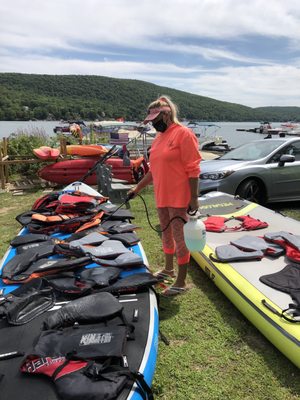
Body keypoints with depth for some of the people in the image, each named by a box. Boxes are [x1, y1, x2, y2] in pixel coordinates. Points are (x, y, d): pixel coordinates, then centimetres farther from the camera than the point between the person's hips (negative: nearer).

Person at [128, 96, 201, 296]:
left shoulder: (183, 134, -11)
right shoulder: (159, 137, 14)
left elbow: (193, 169, -14)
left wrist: (194, 197, -17)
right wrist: (138, 188, 19)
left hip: (179, 198, -8)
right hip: (162, 197, 8)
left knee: (179, 238, 0)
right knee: (166, 234, 19)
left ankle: (181, 282, 12)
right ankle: (169, 269, 39)